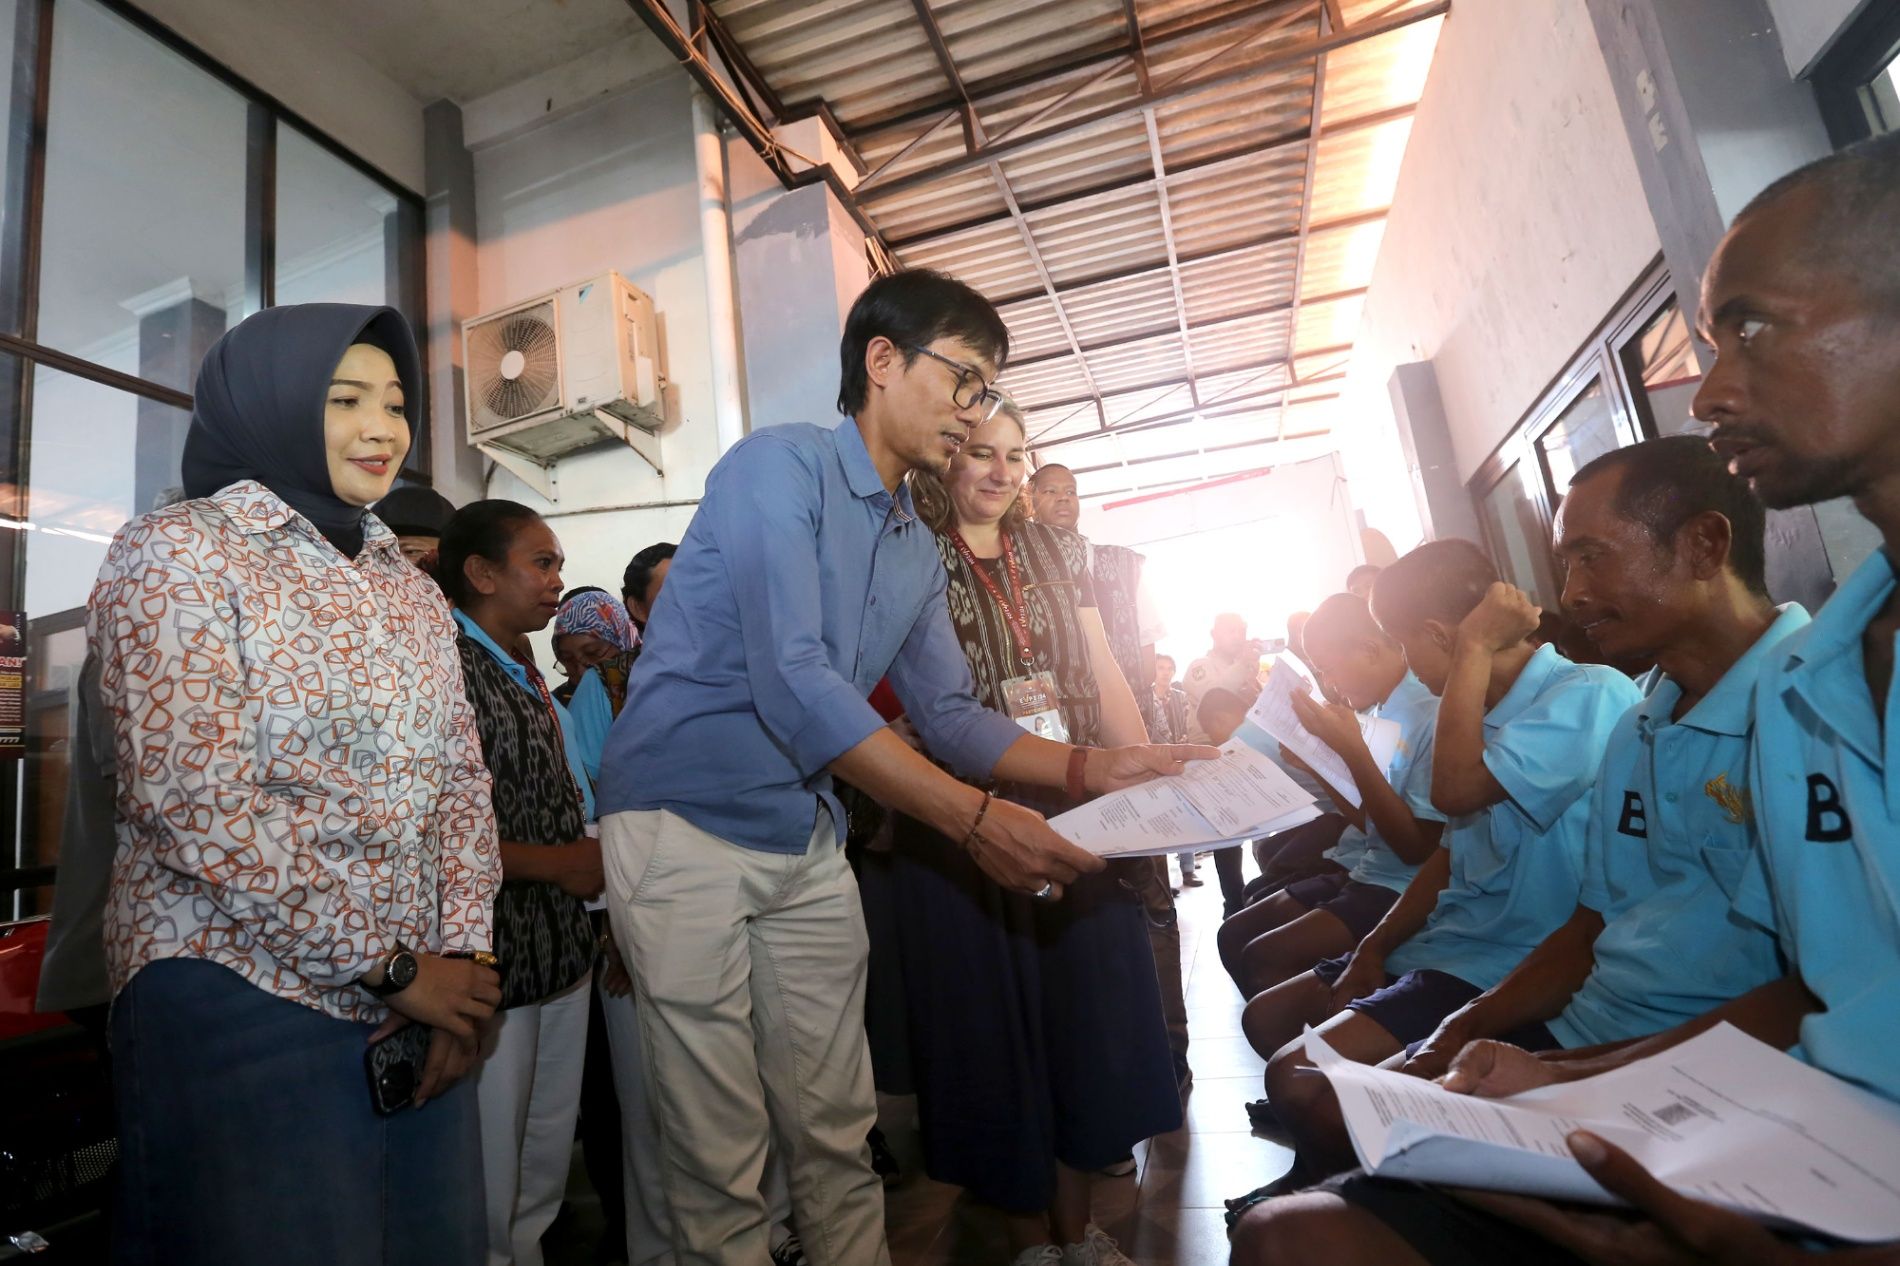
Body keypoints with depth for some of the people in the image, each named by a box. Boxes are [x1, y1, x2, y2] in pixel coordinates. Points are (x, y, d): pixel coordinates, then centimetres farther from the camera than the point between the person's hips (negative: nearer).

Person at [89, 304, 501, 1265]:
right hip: (239, 997, -5)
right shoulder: (175, 552, -6)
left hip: (416, 1001, 6)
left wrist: (460, 956, -5)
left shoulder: (411, 591, 12)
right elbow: (196, 802, -16)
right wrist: (391, 969, -15)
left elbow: (461, 778, 7)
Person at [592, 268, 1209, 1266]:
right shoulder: (778, 466, -13)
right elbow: (792, 685, -25)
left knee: (838, 1136, 14)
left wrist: (1084, 767, -3)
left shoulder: (917, 553, 11)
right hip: (684, 826, -6)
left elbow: (949, 716, 12)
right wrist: (976, 820, -26)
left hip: (808, 843, 7)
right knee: (721, 1161, 4)